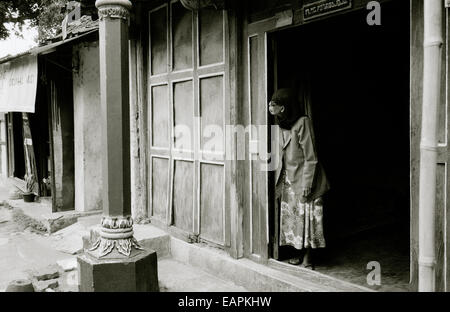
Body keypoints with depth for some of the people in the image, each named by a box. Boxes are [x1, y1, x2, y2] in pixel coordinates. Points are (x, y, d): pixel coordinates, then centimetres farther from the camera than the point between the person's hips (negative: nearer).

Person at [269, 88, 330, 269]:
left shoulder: (303, 122, -16)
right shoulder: (282, 125, 5)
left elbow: (310, 157, -16)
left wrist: (306, 185, -18)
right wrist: (278, 181, 10)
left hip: (303, 178, -7)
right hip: (288, 179, 7)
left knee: (306, 216, -1)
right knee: (291, 216, 10)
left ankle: (308, 257, 10)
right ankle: (298, 253, 22)